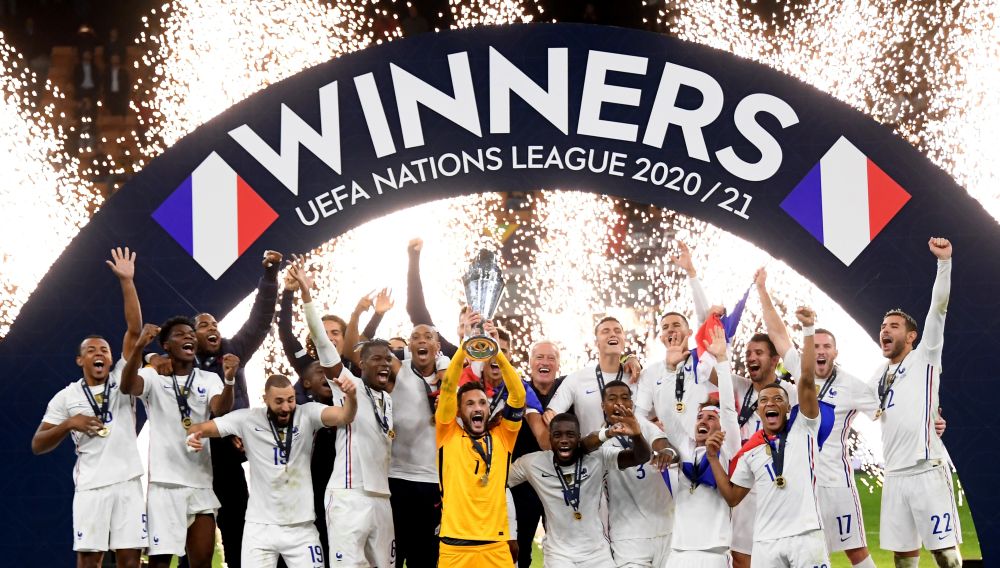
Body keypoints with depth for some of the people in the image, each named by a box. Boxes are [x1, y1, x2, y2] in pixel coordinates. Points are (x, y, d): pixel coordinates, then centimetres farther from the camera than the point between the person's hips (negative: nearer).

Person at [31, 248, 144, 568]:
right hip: (91, 486, -1)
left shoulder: (122, 380, 8)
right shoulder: (66, 397, 7)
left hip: (128, 482, 1)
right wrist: (69, 425, -10)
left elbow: (134, 330, -3)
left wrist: (126, 281, -10)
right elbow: (37, 446, 7)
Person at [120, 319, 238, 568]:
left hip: (201, 482, 3)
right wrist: (140, 346, -37)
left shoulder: (209, 379, 10)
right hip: (165, 481, -3)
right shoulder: (153, 377, 2)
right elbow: (127, 386, -20)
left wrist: (229, 380, -31)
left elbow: (220, 410, -10)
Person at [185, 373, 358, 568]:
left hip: (301, 527, 0)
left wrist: (350, 396, -42)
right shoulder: (248, 419, -3)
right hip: (260, 527, 0)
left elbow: (344, 416, -20)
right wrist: (194, 435, -25)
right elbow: (202, 428, 0)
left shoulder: (307, 415, -4)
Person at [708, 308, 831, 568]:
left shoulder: (802, 427, 6)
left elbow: (807, 380, -6)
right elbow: (732, 496, 15)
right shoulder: (749, 450, 13)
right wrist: (713, 458, 7)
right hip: (766, 542, 3)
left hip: (807, 536, -3)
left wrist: (808, 330, -14)